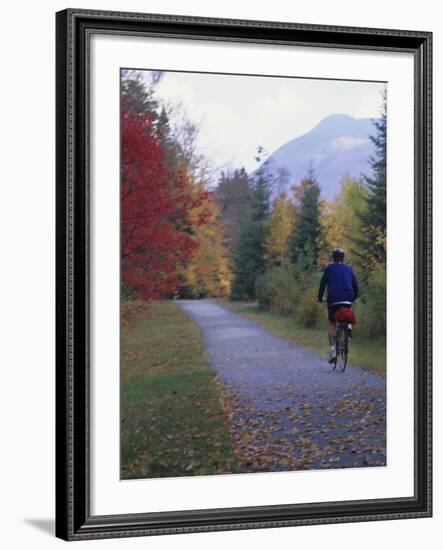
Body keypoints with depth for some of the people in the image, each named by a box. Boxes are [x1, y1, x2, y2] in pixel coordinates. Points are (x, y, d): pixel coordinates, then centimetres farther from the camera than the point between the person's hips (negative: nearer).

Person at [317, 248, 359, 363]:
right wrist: (354, 298, 26)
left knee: (332, 324, 7)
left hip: (333, 299, -2)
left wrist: (320, 297, 12)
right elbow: (355, 284, 15)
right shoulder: (348, 269, 16)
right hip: (348, 300, 2)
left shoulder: (329, 268, 8)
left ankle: (332, 350, -4)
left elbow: (323, 283, 3)